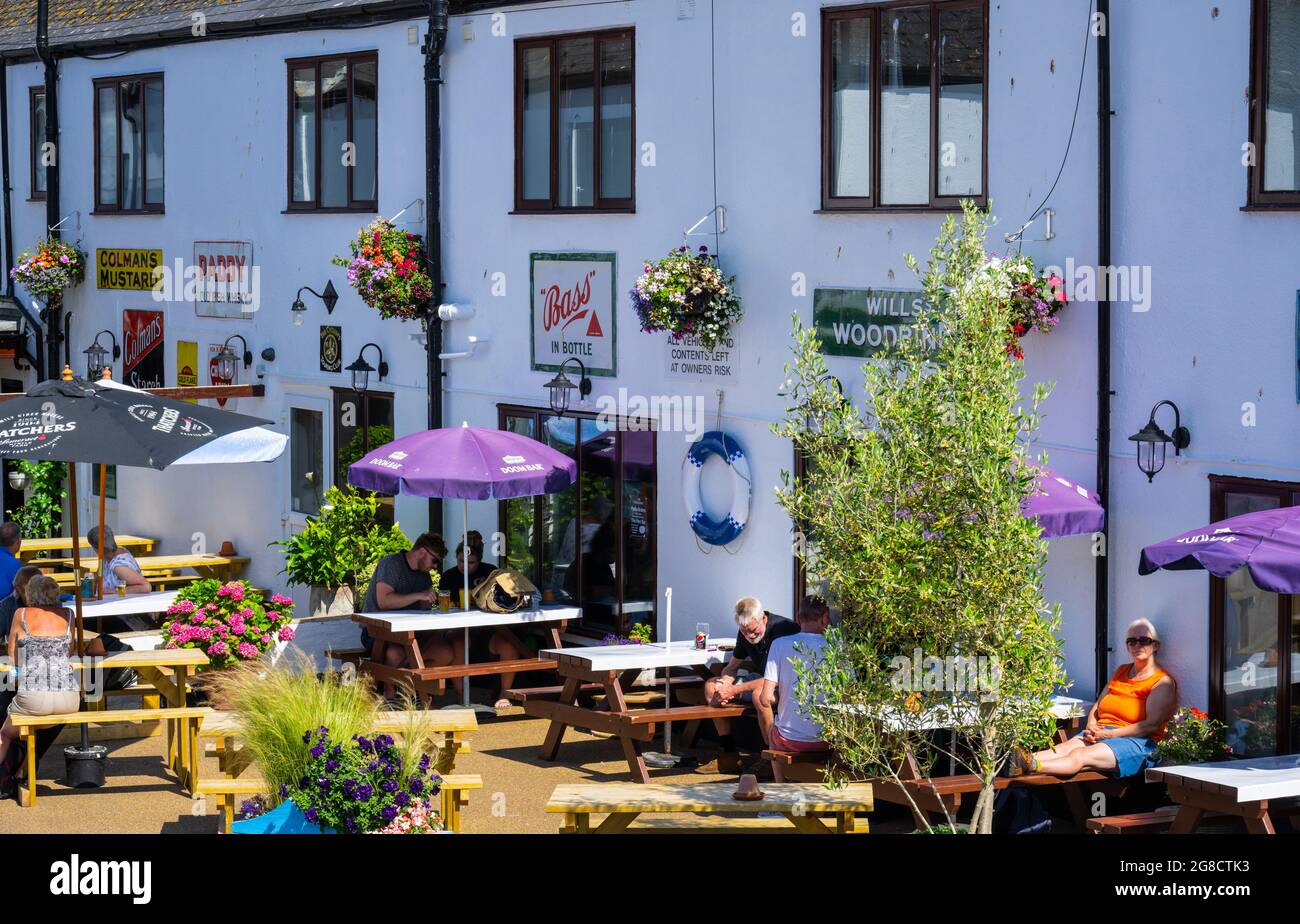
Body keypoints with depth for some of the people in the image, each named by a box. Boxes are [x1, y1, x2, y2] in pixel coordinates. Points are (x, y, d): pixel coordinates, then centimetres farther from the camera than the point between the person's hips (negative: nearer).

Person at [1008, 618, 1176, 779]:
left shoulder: (1162, 681, 1)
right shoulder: (1121, 672, 24)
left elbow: (1152, 725, -11)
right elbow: (1096, 707, 21)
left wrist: (1108, 734, -15)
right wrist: (1091, 728, -3)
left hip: (1136, 742, -6)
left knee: (1080, 756, -33)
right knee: (1065, 748, -26)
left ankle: (1030, 766, -60)